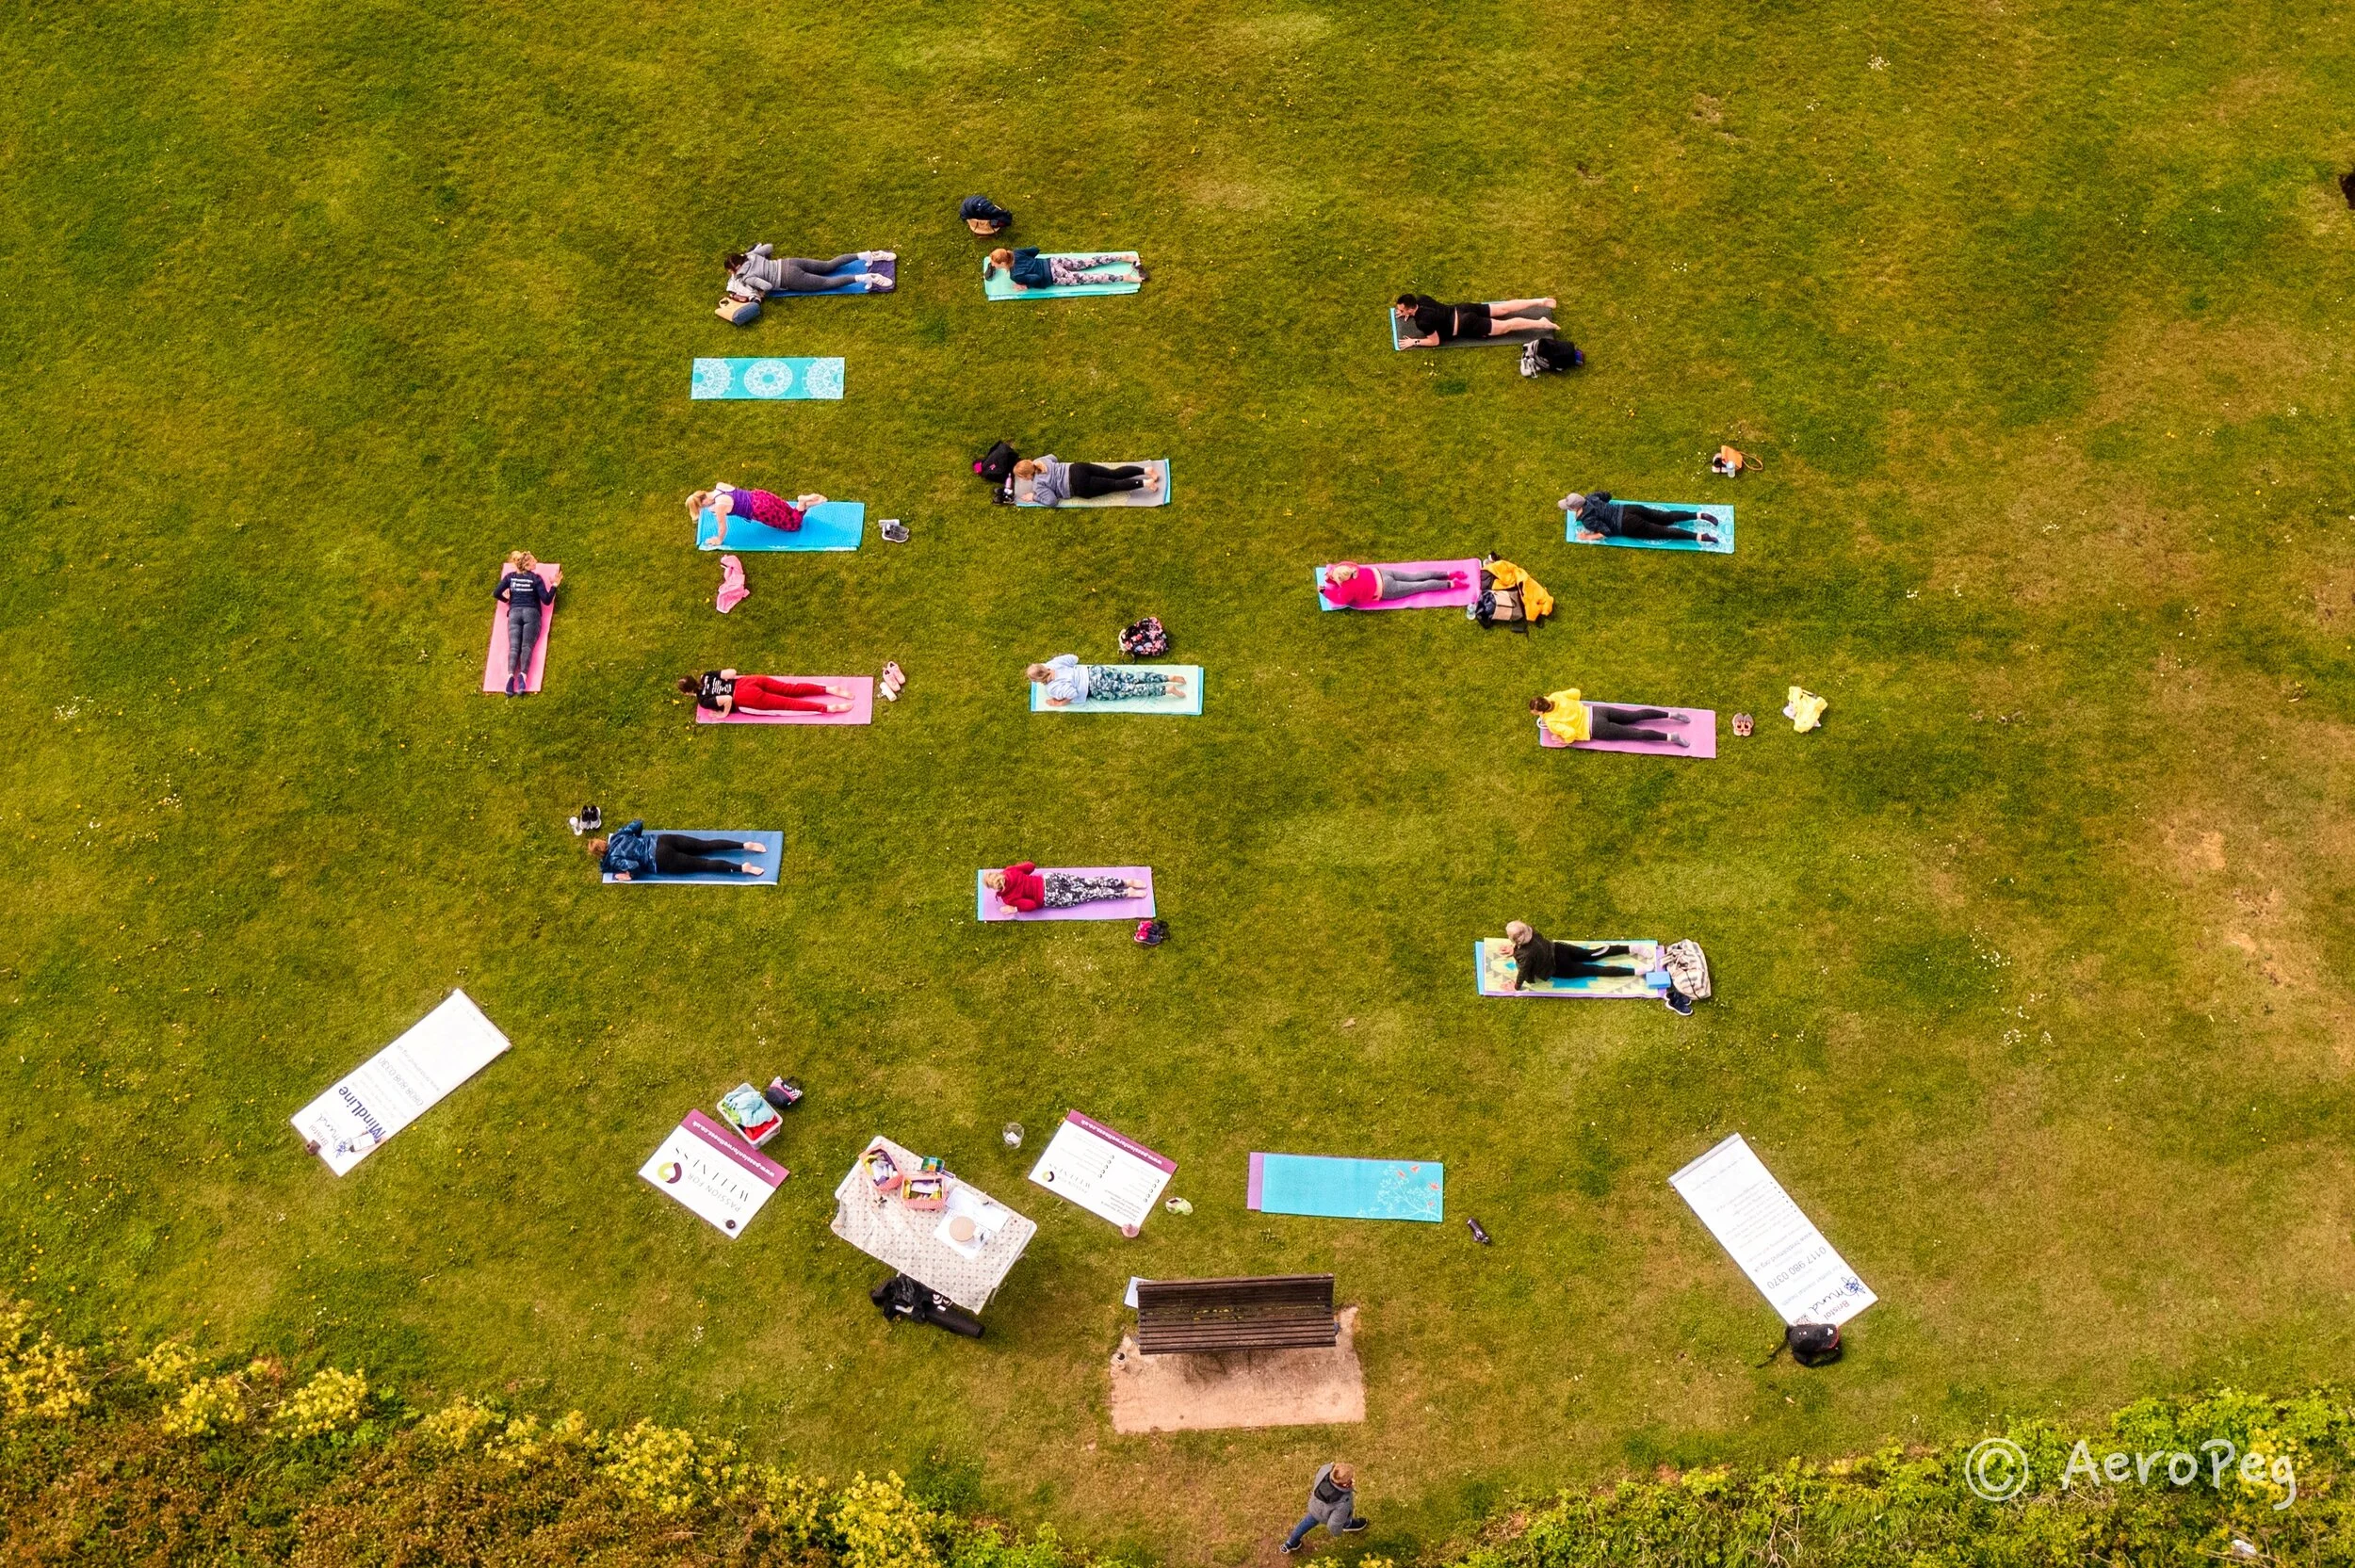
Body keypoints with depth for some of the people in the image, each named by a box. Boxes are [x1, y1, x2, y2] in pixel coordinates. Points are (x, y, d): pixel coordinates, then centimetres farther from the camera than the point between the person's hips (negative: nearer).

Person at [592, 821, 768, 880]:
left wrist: (627, 875, -2)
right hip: (661, 840, 7)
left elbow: (633, 865, -20)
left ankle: (742, 867, -23)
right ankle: (746, 846, -6)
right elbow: (639, 823, 21)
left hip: (661, 860, -7)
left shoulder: (612, 860, -5)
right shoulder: (618, 835, 15)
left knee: (704, 863, -12)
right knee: (707, 845, 5)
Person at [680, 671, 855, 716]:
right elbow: (732, 672, 11)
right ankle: (830, 690, -5)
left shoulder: (704, 700, -7)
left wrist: (724, 714, -4)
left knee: (789, 704, -8)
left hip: (748, 698, -7)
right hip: (750, 681, 7)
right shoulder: (706, 675, 13)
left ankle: (830, 708, -17)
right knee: (791, 690, 6)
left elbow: (727, 699, -22)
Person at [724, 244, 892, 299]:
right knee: (829, 266, 14)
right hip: (789, 263, 8)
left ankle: (863, 278, -22)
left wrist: (760, 293, -6)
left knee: (828, 282, -8)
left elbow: (767, 286, -25)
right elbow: (768, 247, 22)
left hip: (790, 278, -8)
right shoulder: (749, 256, 9)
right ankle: (867, 255, 6)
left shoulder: (746, 277, -14)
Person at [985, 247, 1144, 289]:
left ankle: (1127, 278, -4)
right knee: (1090, 262, 14)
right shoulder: (1015, 254, -2)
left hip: (1054, 276, -7)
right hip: (1053, 262, 7)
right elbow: (1035, 249, 9)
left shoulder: (1016, 275, -24)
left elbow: (1037, 278, -30)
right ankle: (1125, 257, 18)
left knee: (1090, 278, -2)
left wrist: (1025, 285, -15)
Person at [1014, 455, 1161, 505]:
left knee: (1114, 485, -5)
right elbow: (1053, 457, 30)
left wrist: (1035, 497, -7)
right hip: (1078, 468, 8)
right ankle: (1146, 470, -2)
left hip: (1080, 485, -8)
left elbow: (1051, 500, -19)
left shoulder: (1037, 485, -12)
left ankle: (1145, 483, -15)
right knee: (1114, 474, 7)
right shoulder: (1038, 462, 11)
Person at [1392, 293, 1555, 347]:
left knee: (1505, 326, -2)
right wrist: (1408, 312, 13)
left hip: (1467, 325, -8)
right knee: (1504, 309, 17)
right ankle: (1540, 302, 22)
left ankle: (1541, 323, -4)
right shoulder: (1421, 299, -2)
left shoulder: (1423, 322, -27)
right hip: (1463, 310, 8)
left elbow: (1435, 342, -20)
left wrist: (1414, 342, -15)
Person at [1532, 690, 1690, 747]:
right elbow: (1575, 692, 14)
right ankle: (1671, 715, 5)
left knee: (1636, 733, -8)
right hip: (1596, 711, 7)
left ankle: (1670, 737, -15)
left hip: (1596, 728, -7)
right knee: (1636, 716, 11)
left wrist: (1565, 741, -8)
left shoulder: (1551, 722, -17)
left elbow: (1570, 733, -28)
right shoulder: (1555, 697, 3)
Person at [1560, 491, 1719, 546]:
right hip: (1629, 509, 8)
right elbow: (1607, 494, 25)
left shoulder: (1587, 520, -15)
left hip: (1628, 525, -8)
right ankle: (1700, 515, 6)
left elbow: (1607, 532, -19)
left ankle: (1699, 537, -15)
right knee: (1667, 518, 12)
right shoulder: (1589, 498, 8)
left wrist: (1589, 537, -11)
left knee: (1663, 532, -9)